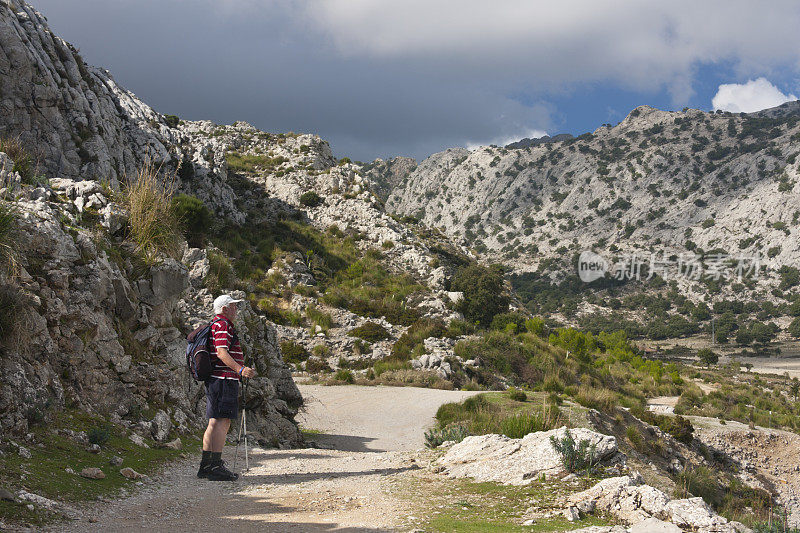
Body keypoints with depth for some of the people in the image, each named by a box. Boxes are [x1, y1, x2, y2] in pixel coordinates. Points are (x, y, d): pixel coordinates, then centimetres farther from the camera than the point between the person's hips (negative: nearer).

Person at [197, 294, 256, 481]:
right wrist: (240, 369, -32)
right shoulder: (223, 325, -10)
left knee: (214, 423, 12)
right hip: (224, 379, -11)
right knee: (221, 423, -11)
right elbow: (221, 352, -22)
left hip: (215, 380, 11)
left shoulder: (213, 324, 23)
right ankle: (215, 467, -12)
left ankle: (206, 465, 16)